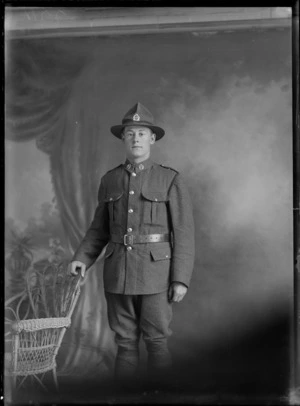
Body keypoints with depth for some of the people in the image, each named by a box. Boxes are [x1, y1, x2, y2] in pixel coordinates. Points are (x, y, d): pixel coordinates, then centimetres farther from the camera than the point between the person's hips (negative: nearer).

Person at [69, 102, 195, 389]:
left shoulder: (171, 180, -2)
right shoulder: (109, 180, 8)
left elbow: (183, 233, -4)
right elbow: (99, 227, 14)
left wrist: (181, 279, -9)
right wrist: (82, 258, 0)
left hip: (155, 272, -3)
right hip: (117, 272, 3)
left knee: (157, 341, 4)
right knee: (125, 342, 11)